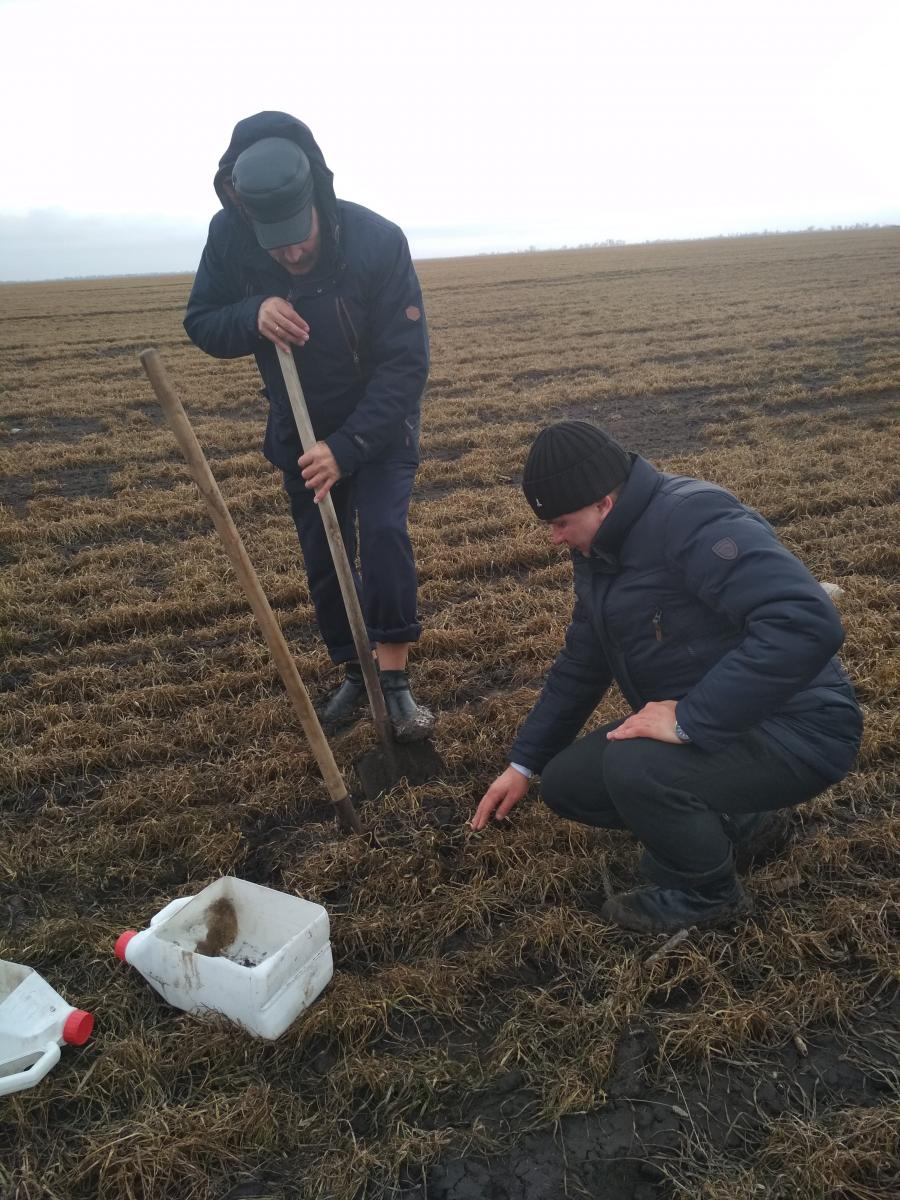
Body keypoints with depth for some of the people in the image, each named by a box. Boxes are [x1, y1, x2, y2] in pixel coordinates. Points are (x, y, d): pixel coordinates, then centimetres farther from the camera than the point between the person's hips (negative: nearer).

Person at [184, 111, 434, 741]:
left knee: (384, 531, -22)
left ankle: (395, 679, -10)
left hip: (380, 424, -3)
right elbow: (201, 324, -7)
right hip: (301, 429, 3)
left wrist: (346, 448, -32)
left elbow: (406, 365, -26)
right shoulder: (229, 237, -19)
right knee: (324, 556, 7)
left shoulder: (378, 241, -28)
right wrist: (253, 317, -31)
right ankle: (354, 674, 24)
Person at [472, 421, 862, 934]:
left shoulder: (693, 519, -25)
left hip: (793, 728, -9)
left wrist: (690, 718, -33)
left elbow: (808, 621, -37)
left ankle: (707, 891, -1)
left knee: (632, 768, -32)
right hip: (699, 727, 9)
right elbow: (580, 665, 16)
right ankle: (737, 822, 17)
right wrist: (524, 763, 18)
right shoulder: (600, 551, 5)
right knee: (566, 782, 5)